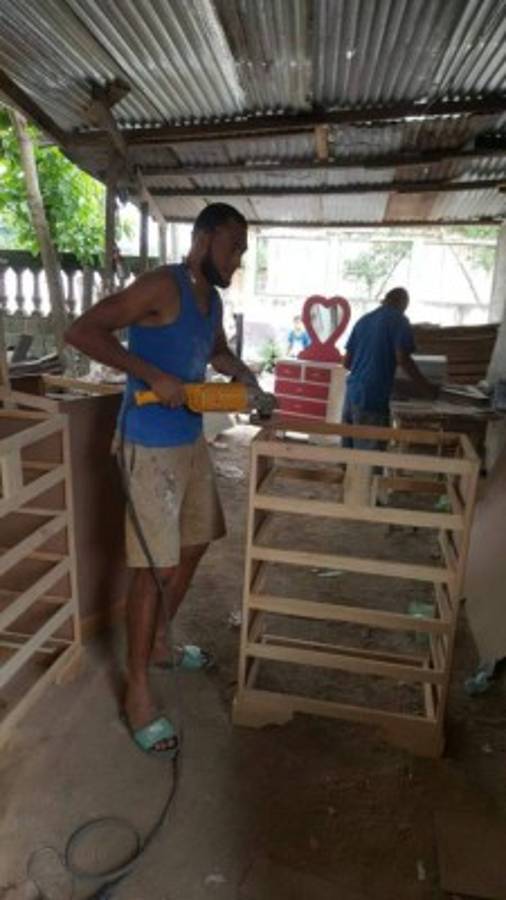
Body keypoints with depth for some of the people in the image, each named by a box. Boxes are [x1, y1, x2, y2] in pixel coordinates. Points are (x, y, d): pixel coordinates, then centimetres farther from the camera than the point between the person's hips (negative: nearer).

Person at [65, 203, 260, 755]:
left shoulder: (212, 298, 11)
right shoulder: (162, 286, -15)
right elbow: (81, 331, -21)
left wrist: (243, 375, 7)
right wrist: (154, 376, -26)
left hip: (191, 440, 9)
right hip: (150, 446, -9)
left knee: (193, 545, 18)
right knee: (155, 565, -4)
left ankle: (157, 644, 40)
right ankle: (137, 691, 15)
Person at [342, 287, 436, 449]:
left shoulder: (364, 319, 18)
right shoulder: (399, 320, 0)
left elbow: (347, 361, 19)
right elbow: (402, 358, -11)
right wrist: (426, 387, -2)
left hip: (352, 392, 7)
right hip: (373, 397, -7)